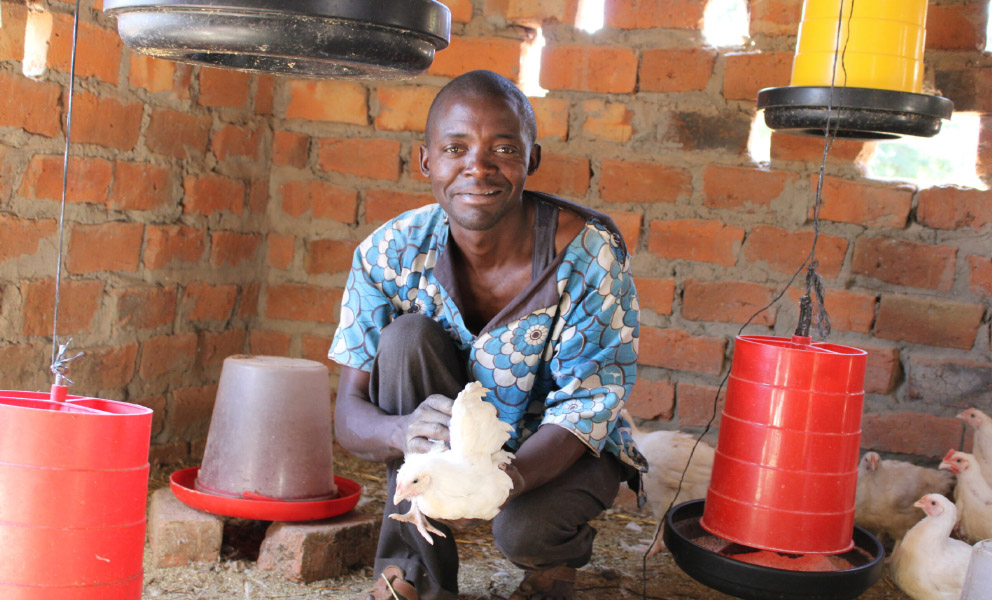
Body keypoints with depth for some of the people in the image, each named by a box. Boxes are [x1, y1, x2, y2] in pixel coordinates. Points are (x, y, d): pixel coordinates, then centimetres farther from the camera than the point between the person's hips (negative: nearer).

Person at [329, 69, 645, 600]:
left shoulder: (589, 251, -24)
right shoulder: (390, 253, -17)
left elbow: (584, 407, -25)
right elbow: (348, 414, -19)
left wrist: (509, 476, -47)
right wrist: (401, 432, -45)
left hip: (559, 450, -2)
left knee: (523, 530, -34)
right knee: (408, 336, -25)